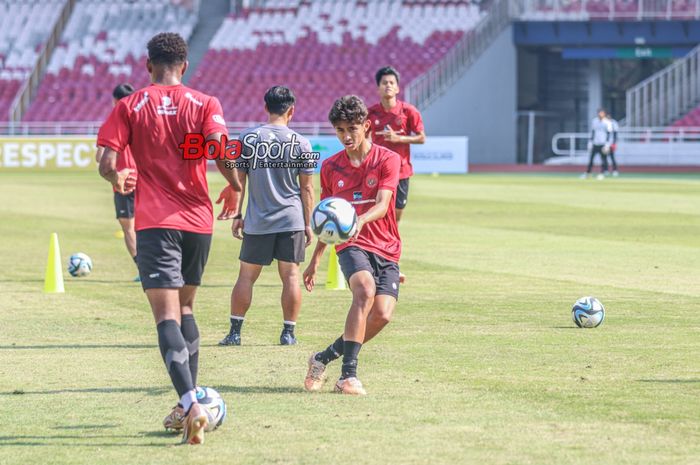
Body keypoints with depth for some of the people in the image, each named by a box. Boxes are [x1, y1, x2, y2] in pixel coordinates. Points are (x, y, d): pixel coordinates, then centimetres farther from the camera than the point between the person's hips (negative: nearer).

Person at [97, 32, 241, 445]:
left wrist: (119, 180, 18)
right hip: (198, 219, 3)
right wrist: (235, 184, 6)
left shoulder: (130, 107, 1)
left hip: (155, 223, -3)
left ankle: (191, 404, -28)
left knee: (167, 316, -9)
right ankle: (189, 404, 21)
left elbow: (107, 164, -4)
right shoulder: (205, 104, 2)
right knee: (185, 307, 21)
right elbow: (218, 150, -13)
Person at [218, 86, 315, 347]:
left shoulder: (247, 138, -1)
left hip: (257, 222, 0)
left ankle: (235, 332, 5)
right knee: (290, 276, 5)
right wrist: (307, 224, 9)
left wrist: (236, 216, 8)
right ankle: (288, 332, 4)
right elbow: (307, 188, 2)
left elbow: (238, 180, 1)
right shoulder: (300, 143, -1)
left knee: (246, 276, 7)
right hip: (291, 220, 0)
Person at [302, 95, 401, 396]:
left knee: (382, 314, -17)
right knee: (365, 291, -31)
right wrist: (316, 259, 21)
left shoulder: (388, 159, -1)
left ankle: (324, 358, 4)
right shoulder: (330, 167, 10)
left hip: (386, 248, 0)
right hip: (351, 246, 0)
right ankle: (348, 374, -35)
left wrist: (361, 220, -35)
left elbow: (382, 205, -14)